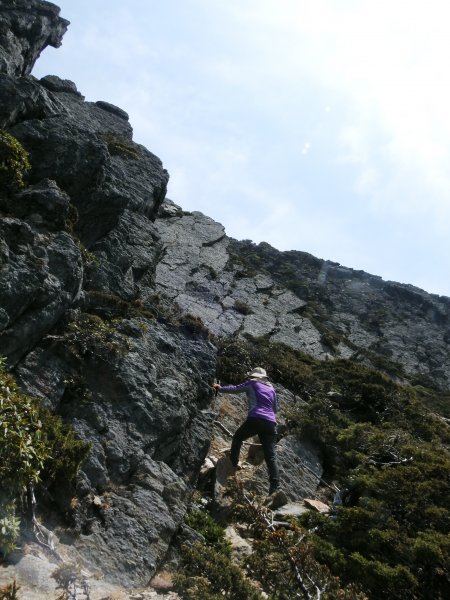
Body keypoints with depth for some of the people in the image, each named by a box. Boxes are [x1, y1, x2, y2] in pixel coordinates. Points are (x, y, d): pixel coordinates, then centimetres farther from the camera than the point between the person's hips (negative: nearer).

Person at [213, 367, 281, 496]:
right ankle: (275, 487, -10)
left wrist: (219, 388, 38)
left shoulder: (251, 383, 13)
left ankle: (233, 463, 18)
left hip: (255, 419, -4)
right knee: (270, 456, 1)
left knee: (237, 438, 24)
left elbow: (234, 389, 23)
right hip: (271, 422, 4)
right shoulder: (271, 388, 25)